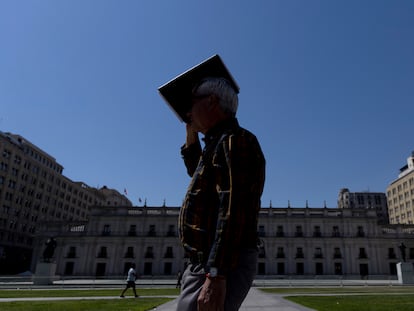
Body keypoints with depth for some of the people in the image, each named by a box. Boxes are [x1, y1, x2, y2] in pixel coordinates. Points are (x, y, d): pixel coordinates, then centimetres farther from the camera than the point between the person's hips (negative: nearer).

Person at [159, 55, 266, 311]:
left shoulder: (235, 140, -13)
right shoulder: (221, 142, 17)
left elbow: (233, 210, -24)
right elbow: (199, 173, 37)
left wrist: (216, 274, -28)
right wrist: (191, 136, 25)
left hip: (221, 266, -10)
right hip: (207, 264, 10)